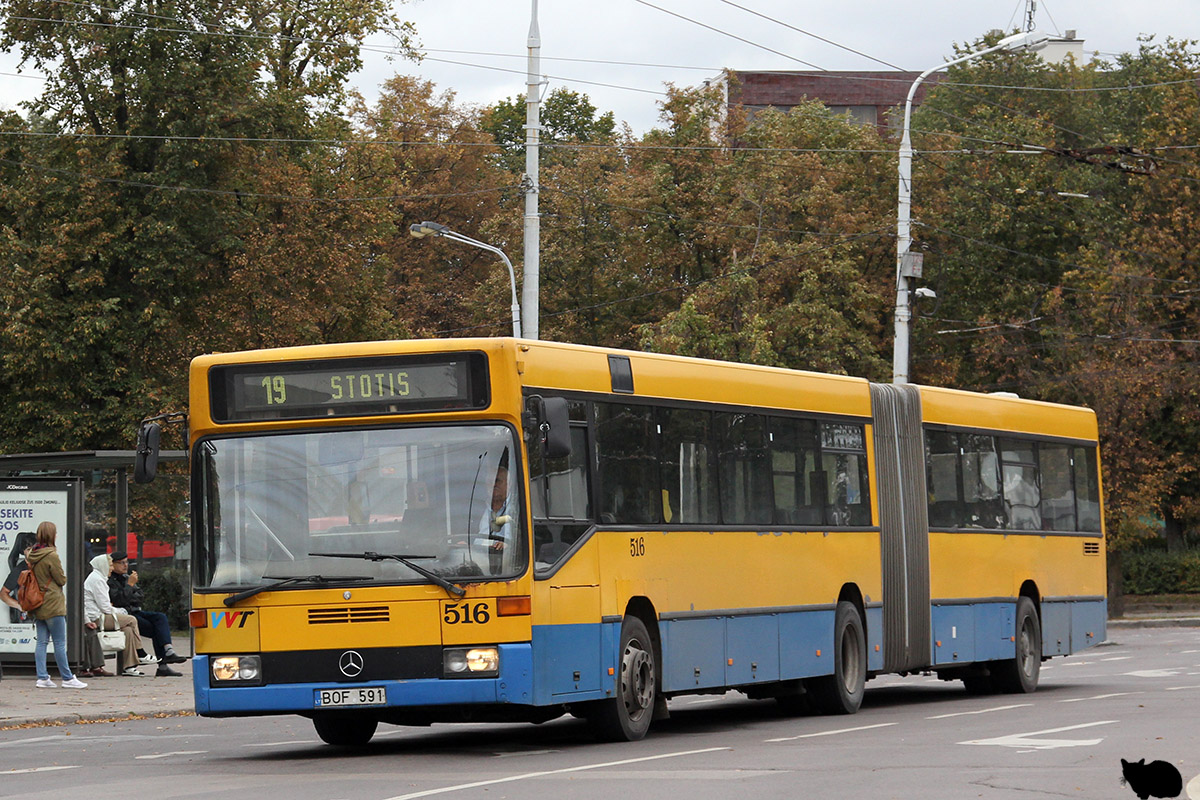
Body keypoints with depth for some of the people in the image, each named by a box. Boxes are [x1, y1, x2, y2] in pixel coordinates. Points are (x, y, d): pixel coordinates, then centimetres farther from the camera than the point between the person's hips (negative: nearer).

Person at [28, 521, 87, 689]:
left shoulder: (32, 555, 7)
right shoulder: (51, 556, -16)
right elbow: (62, 580, -10)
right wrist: (63, 577, 8)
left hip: (38, 604, 8)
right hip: (53, 604, -8)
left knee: (42, 642, 7)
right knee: (60, 642, -2)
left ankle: (42, 677, 4)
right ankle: (67, 679, 2)